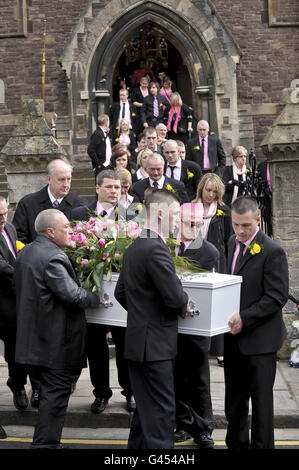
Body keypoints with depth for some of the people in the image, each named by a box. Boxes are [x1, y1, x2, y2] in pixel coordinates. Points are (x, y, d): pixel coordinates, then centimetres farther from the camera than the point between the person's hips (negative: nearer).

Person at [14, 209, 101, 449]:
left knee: (51, 392, 19)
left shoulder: (26, 252, 10)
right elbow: (73, 295, -25)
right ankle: (46, 443, 3)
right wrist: (96, 299, -7)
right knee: (57, 394, -1)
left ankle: (45, 441, 27)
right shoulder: (53, 258, -21)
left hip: (36, 337, 10)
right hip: (56, 342, -10)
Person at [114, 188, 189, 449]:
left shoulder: (133, 247, 12)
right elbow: (175, 296, -21)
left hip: (137, 342, 10)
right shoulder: (156, 248, -19)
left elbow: (120, 293, 20)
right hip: (155, 345, -10)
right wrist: (184, 305, -1)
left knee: (145, 408, 18)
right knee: (162, 410, -5)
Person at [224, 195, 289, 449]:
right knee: (234, 399, 17)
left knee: (261, 399, 2)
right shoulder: (233, 243, 8)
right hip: (234, 336, 8)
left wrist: (245, 318, -22)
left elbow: (277, 297, -18)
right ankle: (236, 443, 31)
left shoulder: (272, 252, -15)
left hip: (259, 338, -7)